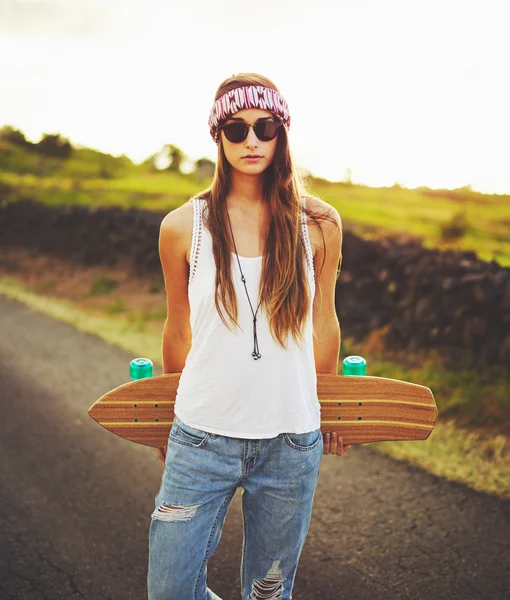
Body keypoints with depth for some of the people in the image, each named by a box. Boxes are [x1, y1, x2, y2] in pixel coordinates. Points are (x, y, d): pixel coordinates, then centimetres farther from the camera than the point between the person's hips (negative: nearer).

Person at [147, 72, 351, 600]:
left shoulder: (319, 224, -2)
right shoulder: (183, 227, -4)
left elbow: (322, 324, 9)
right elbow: (179, 333, 8)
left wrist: (328, 414, 19)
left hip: (291, 443, 1)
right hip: (202, 439, 0)